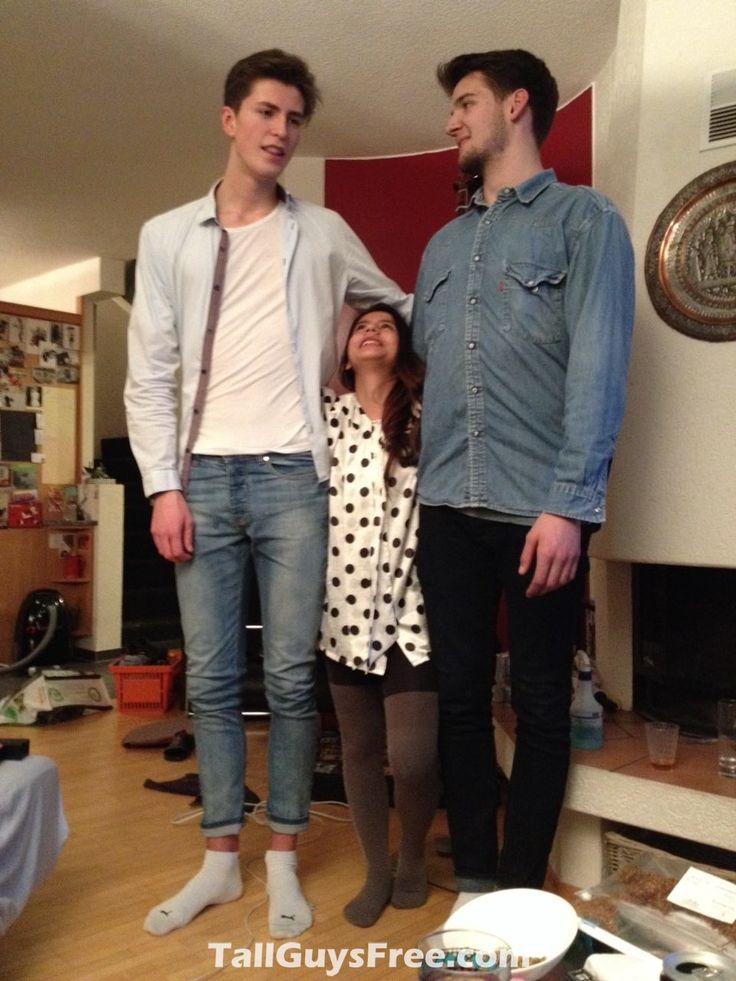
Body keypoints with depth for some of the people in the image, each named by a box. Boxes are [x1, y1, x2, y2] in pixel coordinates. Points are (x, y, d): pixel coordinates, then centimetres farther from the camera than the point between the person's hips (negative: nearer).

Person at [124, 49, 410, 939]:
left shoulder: (323, 233, 9)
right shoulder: (168, 236, 10)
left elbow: (405, 311, 20)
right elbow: (149, 376, 6)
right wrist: (163, 484, -3)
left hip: (293, 478, -1)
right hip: (203, 479, 1)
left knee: (291, 678, 1)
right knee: (210, 679, 6)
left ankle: (282, 858, 17)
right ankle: (220, 857, 20)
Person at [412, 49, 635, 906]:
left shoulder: (584, 219, 2)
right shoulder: (444, 244, 20)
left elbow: (598, 368, -9)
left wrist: (568, 504, -17)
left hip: (540, 508, -5)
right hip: (448, 506, 5)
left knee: (539, 703, 6)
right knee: (460, 694, 8)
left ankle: (521, 890, 20)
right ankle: (473, 880, 22)